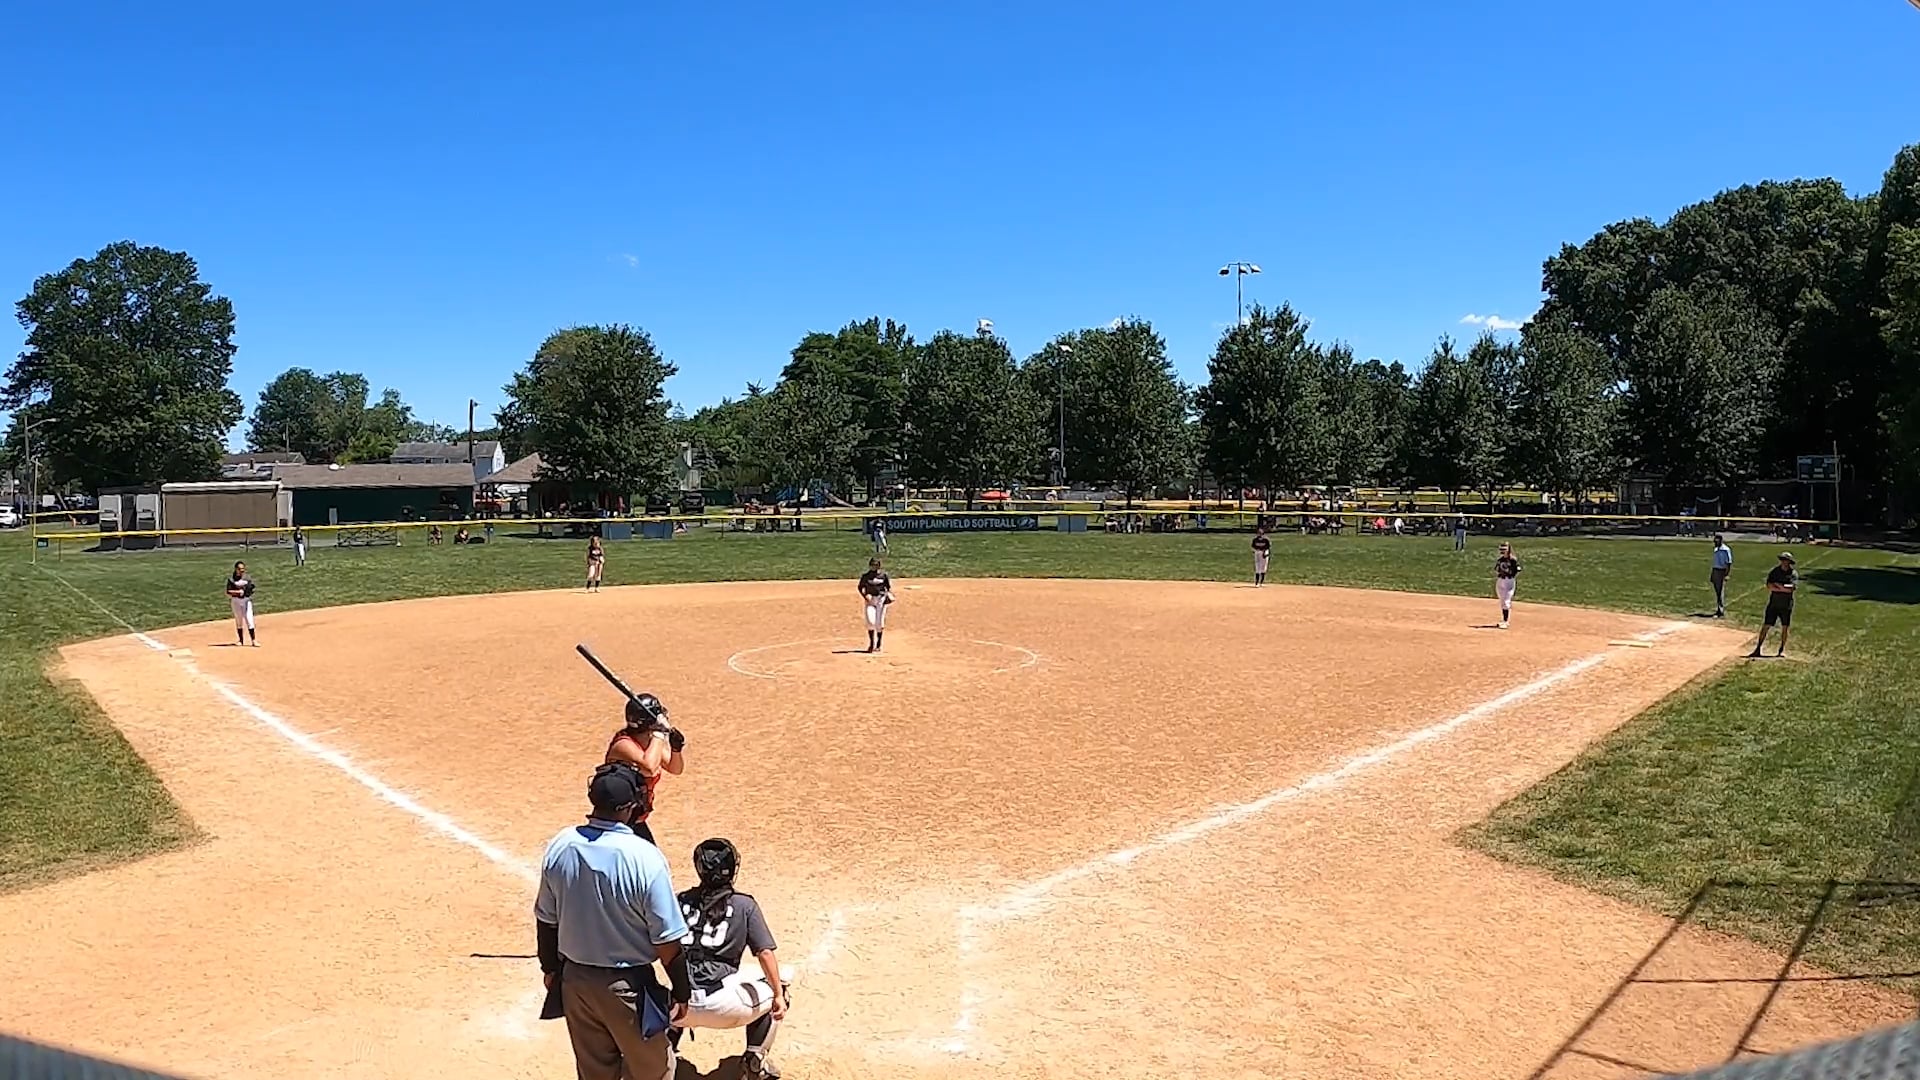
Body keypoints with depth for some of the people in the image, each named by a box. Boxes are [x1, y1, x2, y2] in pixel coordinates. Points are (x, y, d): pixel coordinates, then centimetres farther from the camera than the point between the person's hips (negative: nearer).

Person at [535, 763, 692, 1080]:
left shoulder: (560, 847, -10)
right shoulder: (645, 858, -25)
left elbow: (546, 920, 3)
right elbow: (668, 942, -18)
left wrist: (550, 968, 18)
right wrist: (681, 991, -5)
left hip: (575, 979, 5)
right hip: (627, 985, -5)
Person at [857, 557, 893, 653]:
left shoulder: (884, 575, 4)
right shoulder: (865, 576, 4)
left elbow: (889, 586, 9)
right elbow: (861, 587, 8)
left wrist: (889, 595, -8)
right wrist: (865, 596, -8)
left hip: (881, 599, 0)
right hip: (870, 600, 0)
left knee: (879, 623, 1)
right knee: (870, 621, -13)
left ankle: (878, 645, 11)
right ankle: (871, 643, -1)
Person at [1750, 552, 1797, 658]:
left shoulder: (1793, 574, -3)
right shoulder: (1774, 571, 1)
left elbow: (1791, 589, -16)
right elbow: (1769, 586, -10)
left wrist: (1778, 585, -11)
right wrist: (1784, 588, -16)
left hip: (1786, 605, 0)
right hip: (1773, 604, 0)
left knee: (1785, 627, 8)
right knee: (1766, 626, -1)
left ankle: (1782, 650, 20)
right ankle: (1758, 648, 1)